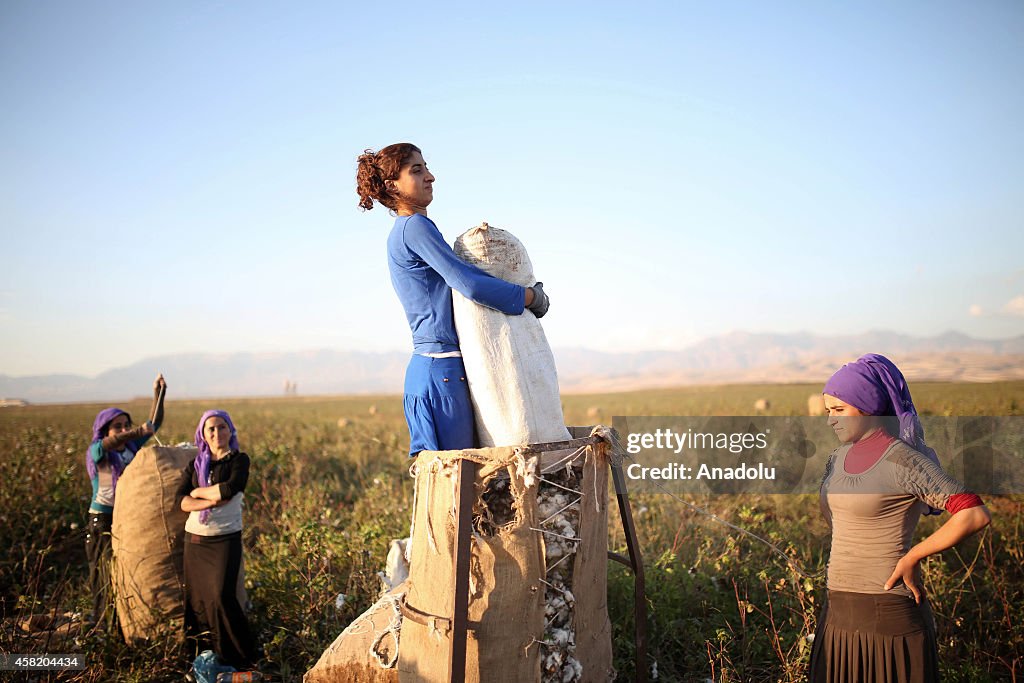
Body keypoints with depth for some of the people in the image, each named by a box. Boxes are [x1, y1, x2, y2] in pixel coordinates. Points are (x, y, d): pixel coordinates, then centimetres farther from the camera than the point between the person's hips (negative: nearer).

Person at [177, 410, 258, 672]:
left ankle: (243, 657, -1)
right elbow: (182, 501, -3)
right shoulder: (196, 464, 9)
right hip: (195, 539, 5)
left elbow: (229, 489, -21)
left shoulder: (239, 460, -2)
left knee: (222, 596, -13)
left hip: (225, 539, -5)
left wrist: (198, 492, -7)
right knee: (197, 596, 5)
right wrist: (212, 502, -19)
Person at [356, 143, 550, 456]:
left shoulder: (402, 234, 20)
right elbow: (470, 285, -19)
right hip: (440, 371, -10)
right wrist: (532, 297, -6)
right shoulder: (415, 227, -10)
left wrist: (526, 293, 6)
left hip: (438, 369, 10)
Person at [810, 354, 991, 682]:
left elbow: (976, 515, -21)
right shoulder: (839, 458, 9)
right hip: (839, 609, 7)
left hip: (888, 614, -7)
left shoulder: (902, 461, -14)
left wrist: (911, 559, -15)